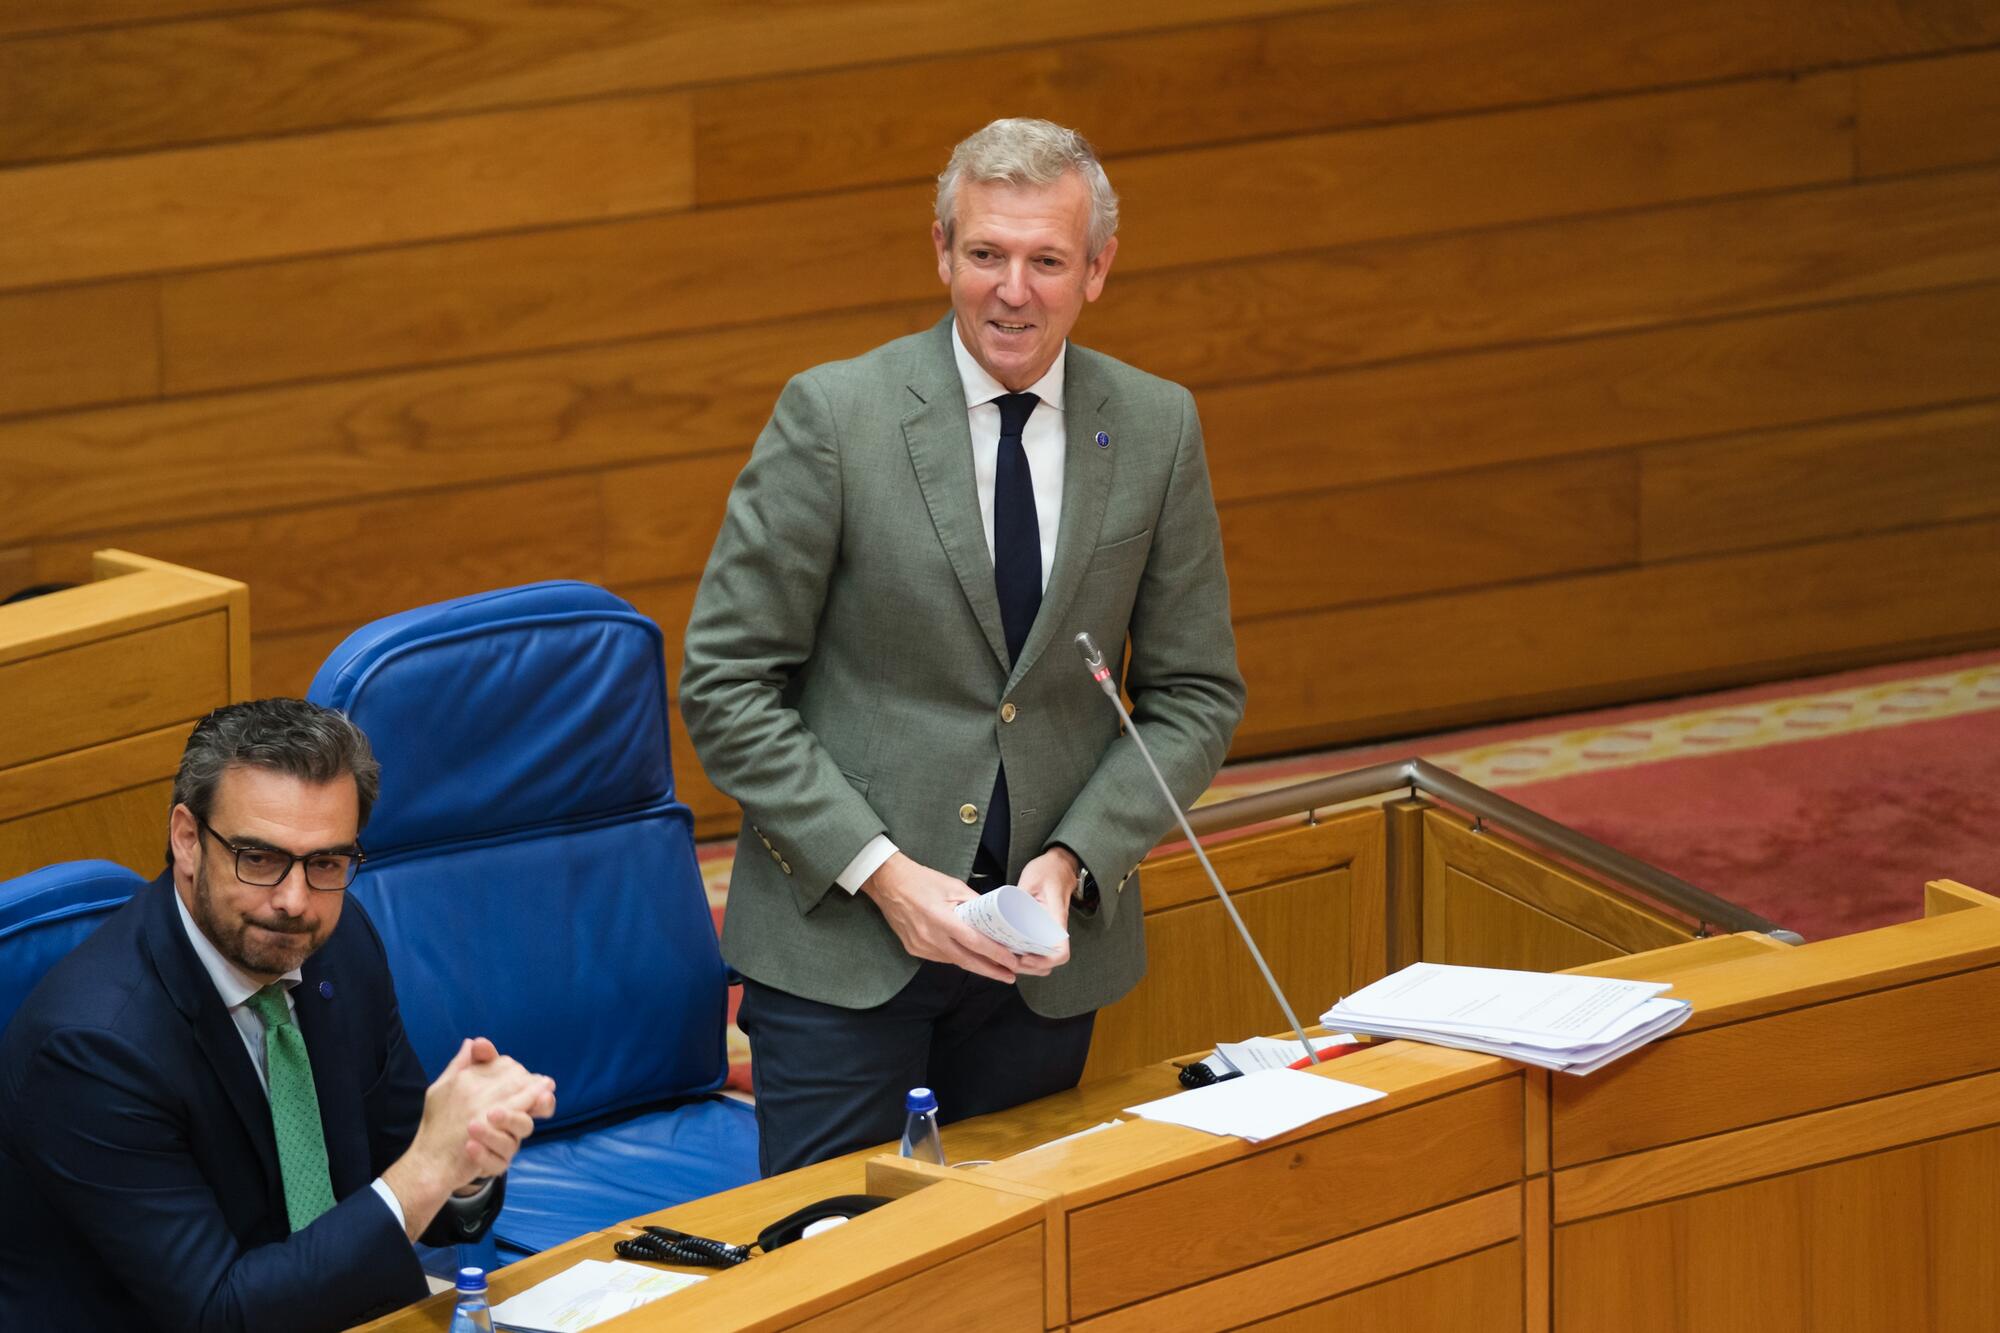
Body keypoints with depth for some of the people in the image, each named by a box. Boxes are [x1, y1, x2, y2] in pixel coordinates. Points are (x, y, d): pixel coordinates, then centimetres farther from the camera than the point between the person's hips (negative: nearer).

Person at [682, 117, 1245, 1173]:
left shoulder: (1156, 430, 2)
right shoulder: (833, 415, -8)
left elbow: (1194, 692, 7)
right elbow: (727, 687, -7)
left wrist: (1075, 860, -9)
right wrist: (883, 873, -15)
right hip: (841, 940, -3)